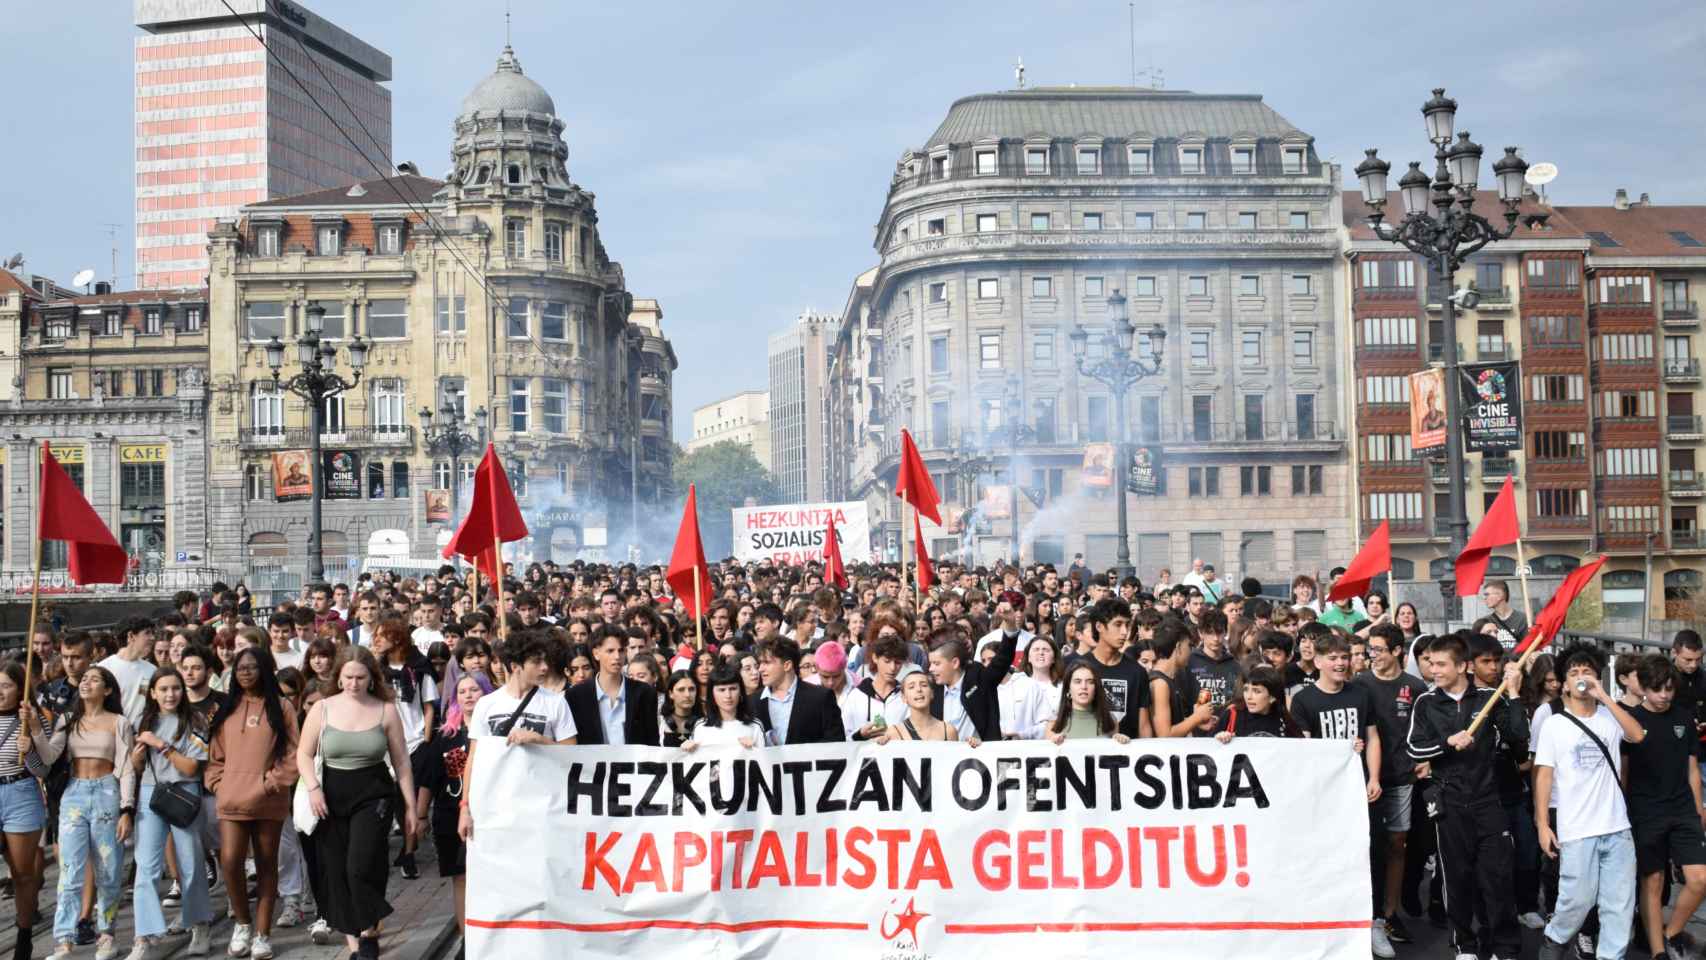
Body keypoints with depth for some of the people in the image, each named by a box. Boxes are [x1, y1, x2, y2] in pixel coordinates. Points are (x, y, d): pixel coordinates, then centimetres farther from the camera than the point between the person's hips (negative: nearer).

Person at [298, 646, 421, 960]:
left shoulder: (386, 710, -1)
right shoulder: (322, 709, 1)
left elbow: (402, 761, 3)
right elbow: (304, 755, 7)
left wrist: (410, 807, 3)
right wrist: (313, 787, -10)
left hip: (372, 796, -2)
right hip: (332, 798, 2)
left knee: (361, 867, -16)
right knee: (336, 872, 6)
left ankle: (370, 933, 6)